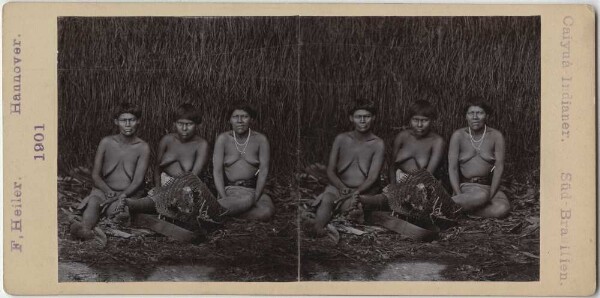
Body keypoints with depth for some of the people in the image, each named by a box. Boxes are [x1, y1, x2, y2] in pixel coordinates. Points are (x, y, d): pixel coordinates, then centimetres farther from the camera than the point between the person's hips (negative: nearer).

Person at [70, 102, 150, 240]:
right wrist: (108, 191, -13)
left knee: (115, 208, -37)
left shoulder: (142, 148, 1)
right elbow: (95, 175, 7)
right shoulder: (106, 143, 8)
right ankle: (85, 227, -66)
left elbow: (138, 180, -6)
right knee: (94, 201, -36)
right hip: (105, 190, 1)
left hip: (129, 194, 0)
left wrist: (123, 195, -25)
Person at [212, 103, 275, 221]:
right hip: (229, 188, -2)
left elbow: (264, 170, -4)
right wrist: (224, 198, -18)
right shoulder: (223, 139, 2)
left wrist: (256, 197, -17)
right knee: (247, 200, -38)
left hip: (253, 189, 2)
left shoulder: (260, 140, 2)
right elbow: (217, 171, -4)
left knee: (267, 211, -33)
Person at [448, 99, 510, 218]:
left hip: (488, 186, 2)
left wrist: (491, 195, -17)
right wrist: (459, 195, -19)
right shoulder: (458, 136, -1)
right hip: (465, 185, -2)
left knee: (503, 208, -31)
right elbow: (452, 168, -6)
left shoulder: (496, 136, 0)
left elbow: (499, 166, -6)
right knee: (481, 196, -38)